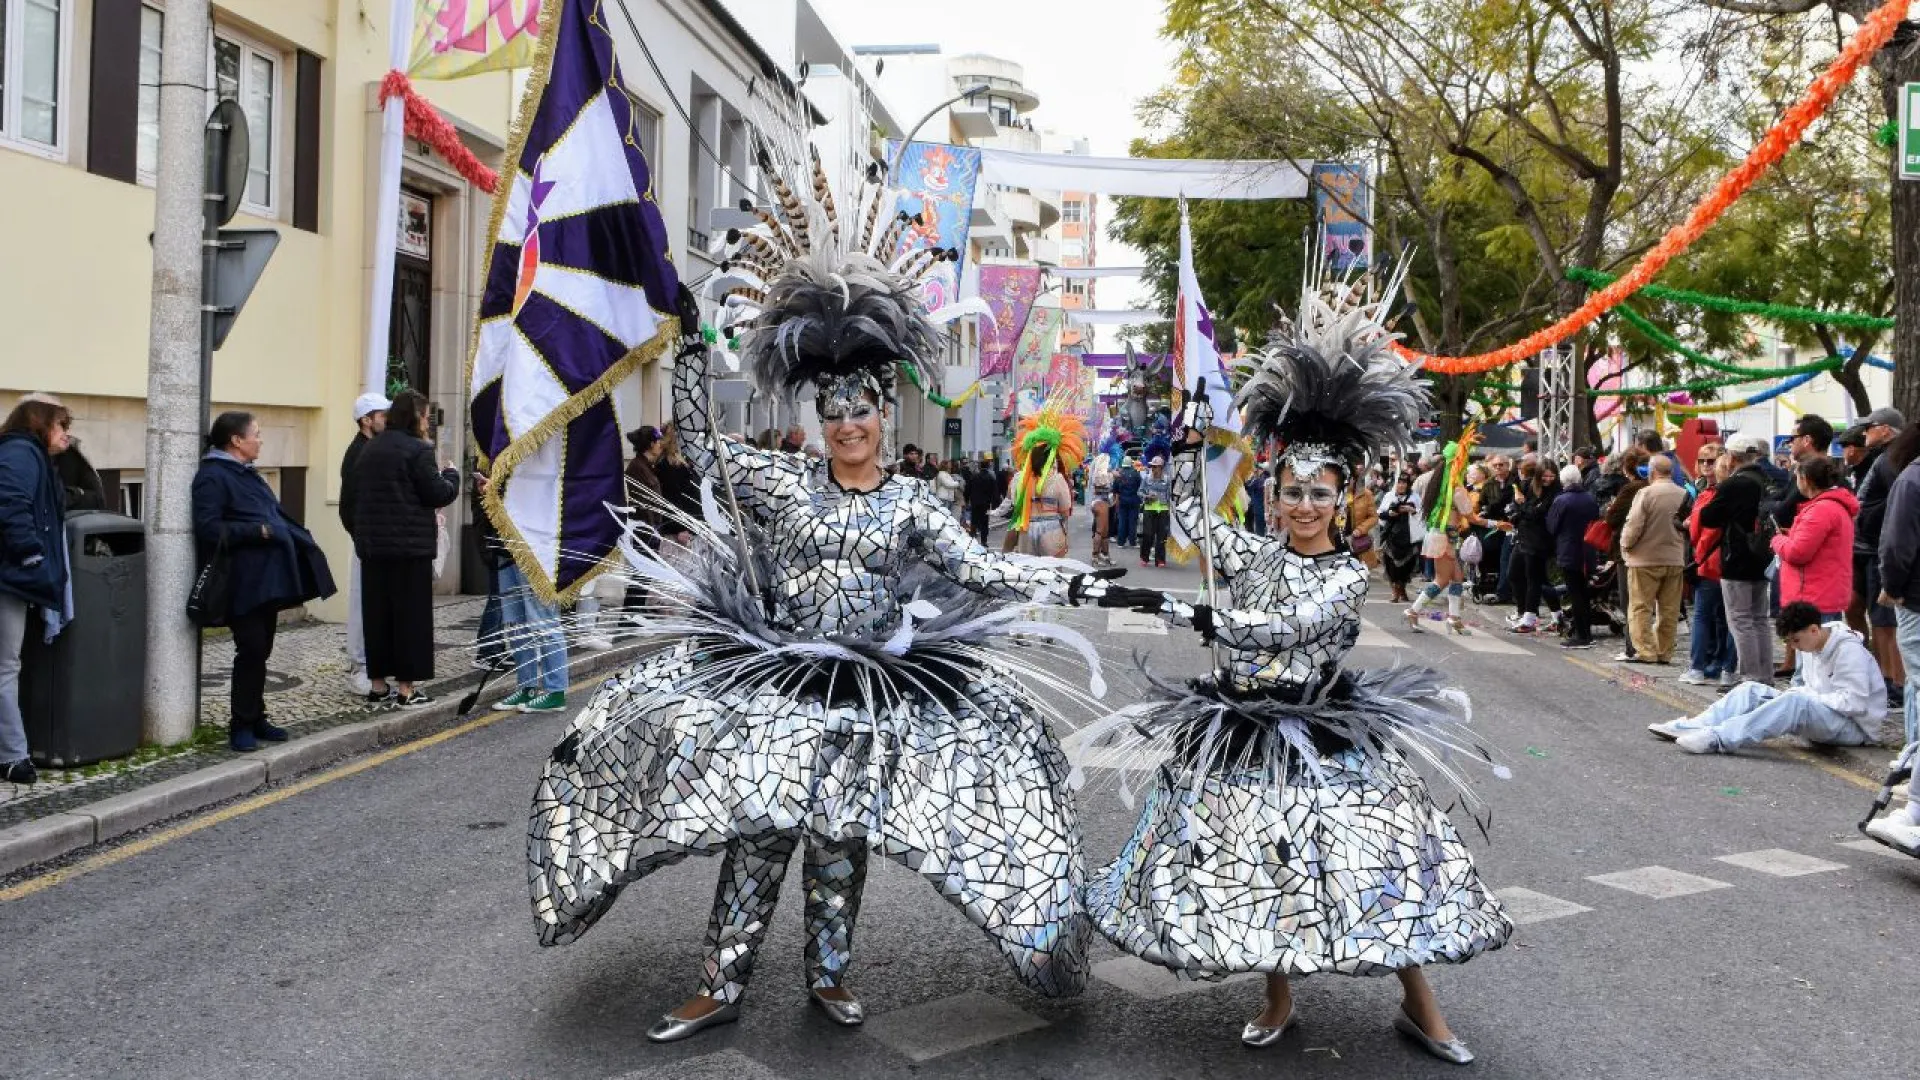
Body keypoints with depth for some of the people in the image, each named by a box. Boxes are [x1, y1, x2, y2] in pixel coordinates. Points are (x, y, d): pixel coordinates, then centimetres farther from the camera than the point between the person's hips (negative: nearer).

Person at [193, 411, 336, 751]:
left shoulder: (247, 475, 18)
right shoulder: (212, 476, -9)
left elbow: (274, 517, 23)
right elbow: (208, 528, -19)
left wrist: (297, 538, 9)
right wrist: (257, 531, -21)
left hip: (267, 578, 9)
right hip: (244, 582, -9)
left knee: (260, 650, 13)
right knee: (252, 650, -7)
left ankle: (256, 719, 21)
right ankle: (241, 725, 4)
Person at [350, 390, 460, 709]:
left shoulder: (370, 449, 12)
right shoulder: (417, 450, -12)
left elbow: (361, 493, 19)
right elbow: (438, 494, -12)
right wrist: (451, 475, 8)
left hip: (372, 544, 7)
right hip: (410, 544, -7)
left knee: (377, 613, 10)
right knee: (411, 615, 0)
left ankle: (378, 686, 15)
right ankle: (406, 689, 3)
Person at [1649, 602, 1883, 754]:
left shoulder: (1849, 651, -18)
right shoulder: (1809, 645, 9)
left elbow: (1854, 702, -24)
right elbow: (1802, 684, 21)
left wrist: (1806, 696, -20)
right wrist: (1795, 694, -1)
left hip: (1855, 726, -9)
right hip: (1817, 713, 9)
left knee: (1796, 702, -38)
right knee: (1752, 691, -5)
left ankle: (1717, 739, -48)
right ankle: (1689, 727, -22)